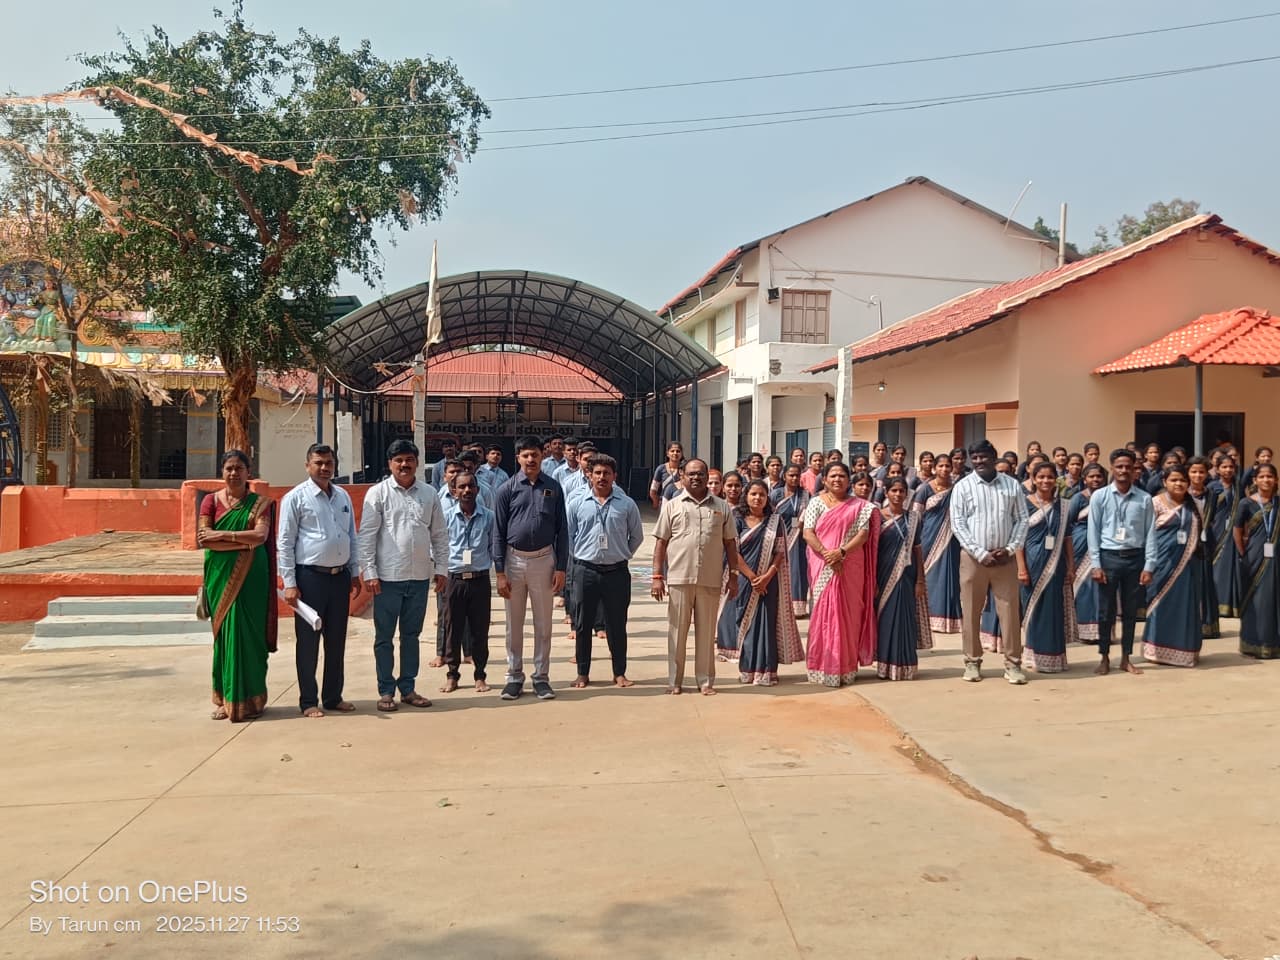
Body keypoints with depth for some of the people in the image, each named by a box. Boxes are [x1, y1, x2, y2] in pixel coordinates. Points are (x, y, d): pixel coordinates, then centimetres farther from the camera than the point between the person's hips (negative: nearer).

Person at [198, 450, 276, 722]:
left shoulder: (259, 503, 4)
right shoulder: (211, 501, 6)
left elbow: (261, 535, -11)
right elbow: (204, 538, -7)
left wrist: (223, 534, -13)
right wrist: (244, 541, -13)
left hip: (250, 578, -1)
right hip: (221, 576, 1)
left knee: (248, 634, -1)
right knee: (224, 633, 3)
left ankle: (248, 699, 9)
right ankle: (225, 698, 12)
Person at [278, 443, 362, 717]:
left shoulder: (343, 496, 11)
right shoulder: (296, 497, -6)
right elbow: (285, 543, -7)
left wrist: (355, 573, 14)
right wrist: (289, 583, -12)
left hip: (340, 576, 6)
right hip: (310, 577, -5)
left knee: (337, 640, 12)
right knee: (308, 641, 2)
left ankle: (333, 697, 23)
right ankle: (309, 701, 12)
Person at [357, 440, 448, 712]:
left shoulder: (429, 494, 7)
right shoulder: (378, 493, -3)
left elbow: (439, 534, 11)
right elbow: (366, 535, -5)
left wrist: (441, 569, 6)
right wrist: (370, 572, -10)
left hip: (420, 577, 3)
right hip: (388, 577, -3)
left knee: (411, 635, 13)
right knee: (384, 636, 6)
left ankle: (408, 688, 23)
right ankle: (386, 691, 16)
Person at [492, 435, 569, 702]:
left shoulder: (553, 488, 0)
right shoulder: (507, 489, -2)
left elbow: (562, 530, 2)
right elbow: (498, 533, -1)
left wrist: (561, 568, -3)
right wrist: (500, 572, -6)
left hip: (544, 560, 0)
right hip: (514, 560, 0)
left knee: (543, 624, 8)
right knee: (514, 624, 9)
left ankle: (541, 677, 18)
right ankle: (514, 677, 20)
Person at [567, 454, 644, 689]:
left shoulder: (627, 505, 1)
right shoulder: (577, 504, 2)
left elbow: (637, 536, 12)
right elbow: (568, 536, 11)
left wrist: (622, 555, 9)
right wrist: (580, 556, 7)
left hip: (617, 572, 0)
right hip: (587, 571, 1)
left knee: (617, 625, 6)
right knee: (584, 624, 7)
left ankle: (620, 673, 17)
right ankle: (582, 673, 17)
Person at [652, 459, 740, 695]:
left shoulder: (721, 507, 8)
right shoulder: (672, 506, 5)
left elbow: (730, 543, 11)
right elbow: (661, 542, 3)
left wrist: (733, 576, 7)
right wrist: (657, 576, -3)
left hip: (710, 581, 1)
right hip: (679, 579, -1)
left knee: (706, 632, 8)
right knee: (677, 631, 5)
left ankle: (706, 680, 18)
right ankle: (675, 681, 14)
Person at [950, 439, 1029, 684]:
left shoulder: (1012, 485, 6)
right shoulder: (962, 487, 0)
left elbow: (1022, 519, 6)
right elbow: (958, 524, -5)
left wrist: (1010, 549, -7)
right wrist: (981, 554, -11)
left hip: (1006, 558, 1)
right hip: (973, 558, -1)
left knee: (1010, 611, 2)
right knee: (971, 612, 4)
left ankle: (1012, 664, 10)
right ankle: (972, 662, 15)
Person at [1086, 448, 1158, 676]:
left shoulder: (1144, 499, 1)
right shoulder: (1099, 497, -1)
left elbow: (1150, 534, 1)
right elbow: (1093, 532, -1)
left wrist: (1149, 566, -4)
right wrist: (1096, 565, -6)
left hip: (1135, 557, 1)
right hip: (1108, 557, -1)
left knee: (1131, 611, 10)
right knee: (1105, 611, 5)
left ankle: (1126, 659, 22)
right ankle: (1104, 658, 18)